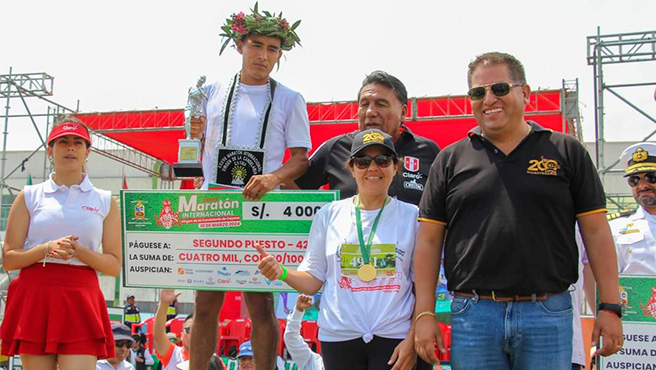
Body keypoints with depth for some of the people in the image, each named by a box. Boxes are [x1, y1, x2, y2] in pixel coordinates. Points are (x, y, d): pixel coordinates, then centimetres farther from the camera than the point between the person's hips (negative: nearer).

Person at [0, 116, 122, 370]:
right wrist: (47, 249, -13)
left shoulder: (105, 201, 10)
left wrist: (78, 251, -12)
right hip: (34, 295, 1)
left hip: (81, 299, 0)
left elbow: (115, 265, 6)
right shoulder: (30, 196, 10)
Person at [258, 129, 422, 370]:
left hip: (393, 339, -1)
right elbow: (313, 281, 5)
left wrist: (412, 340, -7)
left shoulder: (412, 217, 0)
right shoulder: (329, 214, 4)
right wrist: (282, 274, -14)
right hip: (339, 338, 2)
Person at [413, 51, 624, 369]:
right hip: (473, 316, 1)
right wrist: (424, 314, 0)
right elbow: (429, 241, 6)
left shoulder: (566, 151, 6)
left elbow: (596, 232, 4)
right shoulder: (450, 160, 8)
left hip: (549, 315, 0)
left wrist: (610, 307, -2)